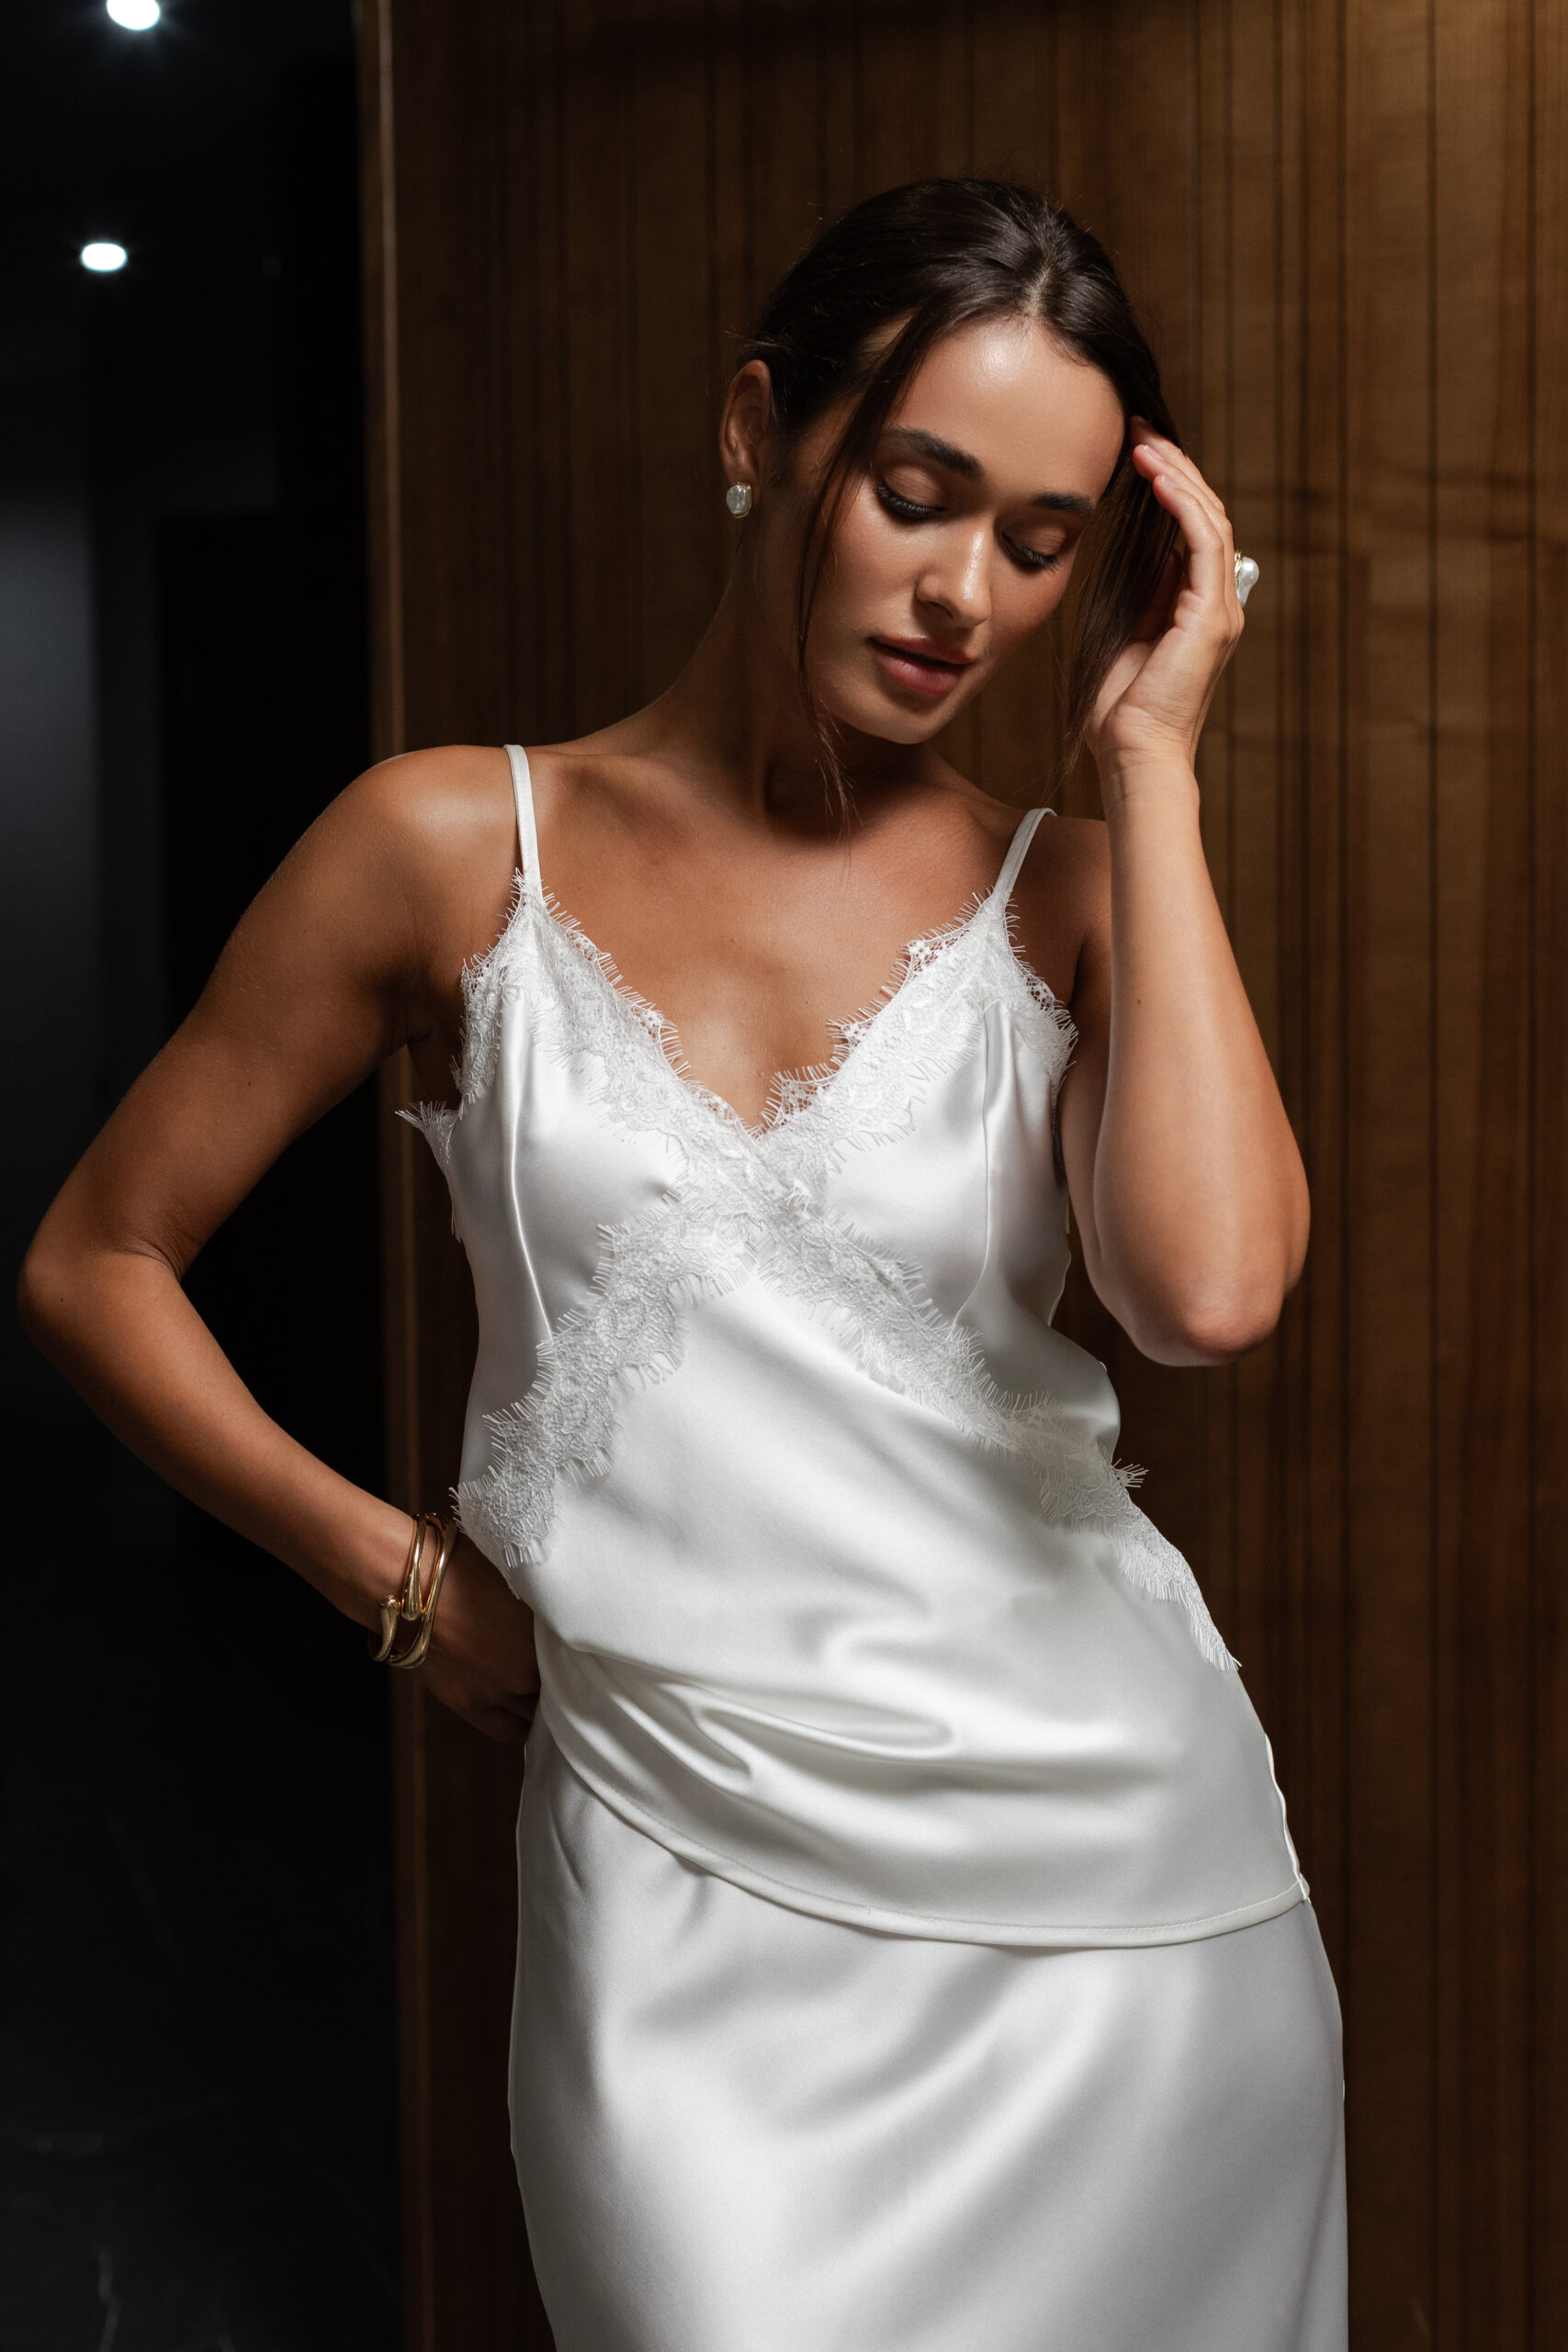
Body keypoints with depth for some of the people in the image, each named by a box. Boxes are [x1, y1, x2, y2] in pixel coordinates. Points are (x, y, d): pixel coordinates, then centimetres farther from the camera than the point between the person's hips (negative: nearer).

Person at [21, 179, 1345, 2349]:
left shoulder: (1064, 900, 3)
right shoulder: (460, 850, 0)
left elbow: (1214, 1288, -19)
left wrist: (1152, 760, -11)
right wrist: (399, 1577, 2)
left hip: (1112, 1856, 2)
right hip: (694, 1897, -1)